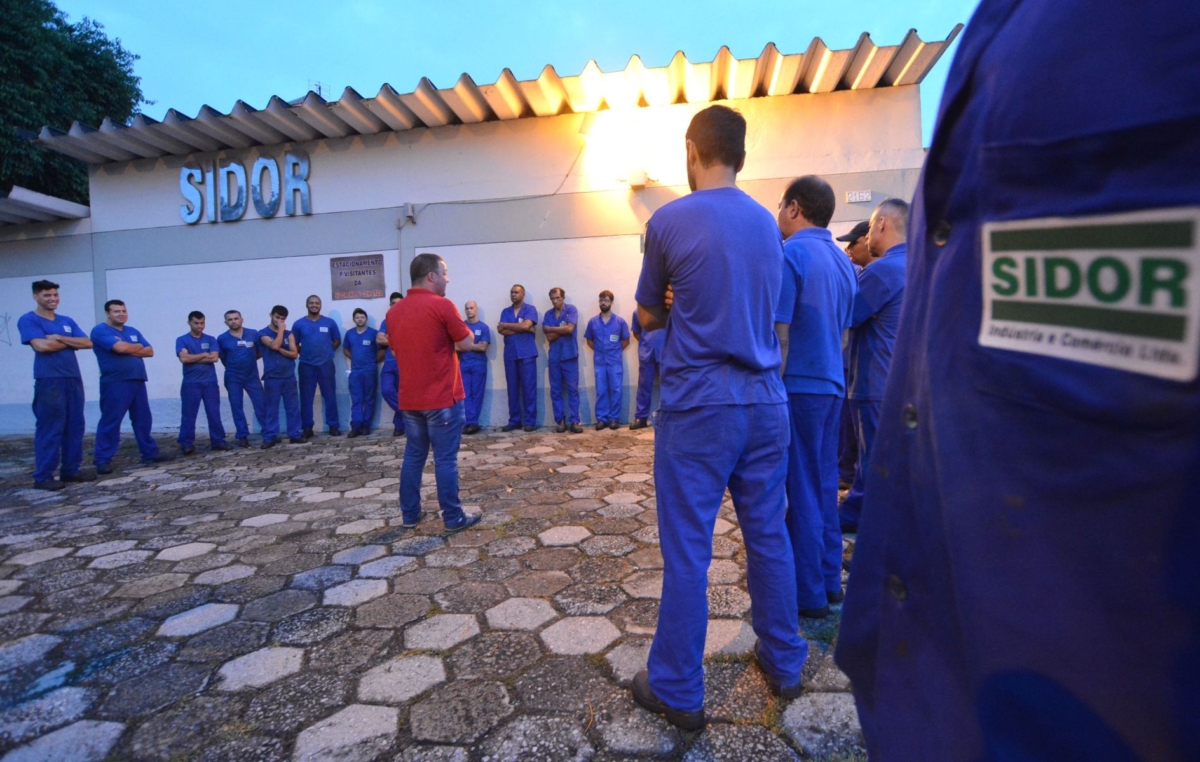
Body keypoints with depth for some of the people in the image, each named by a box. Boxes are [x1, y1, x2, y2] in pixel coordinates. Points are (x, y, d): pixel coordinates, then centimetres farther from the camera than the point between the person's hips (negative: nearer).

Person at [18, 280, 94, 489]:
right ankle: (43, 476, 2)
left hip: (74, 379, 6)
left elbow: (87, 343, 6)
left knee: (75, 427, 7)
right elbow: (41, 346, -14)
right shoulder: (28, 320, 0)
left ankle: (71, 470, 16)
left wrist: (59, 338, -7)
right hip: (49, 381, -6)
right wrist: (71, 342, -1)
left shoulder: (67, 321, 17)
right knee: (49, 429, -5)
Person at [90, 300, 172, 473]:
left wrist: (129, 349, -7)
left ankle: (150, 453, 17)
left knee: (143, 419, 10)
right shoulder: (100, 330, -4)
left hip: (138, 381, 7)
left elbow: (149, 351, 9)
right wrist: (138, 347, 1)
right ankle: (103, 459, 2)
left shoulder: (133, 331, 18)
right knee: (110, 422, -5)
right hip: (114, 383, -7)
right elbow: (120, 347, -19)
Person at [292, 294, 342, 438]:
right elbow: (294, 344, 10)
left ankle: (333, 426, 9)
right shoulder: (299, 324, 3)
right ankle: (307, 428, 11)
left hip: (326, 365, 0)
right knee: (306, 398, 4)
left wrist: (326, 352, 4)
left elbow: (337, 341, 11)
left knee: (330, 397, 3)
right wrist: (306, 353, 1)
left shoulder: (329, 322, 3)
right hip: (306, 366, 0)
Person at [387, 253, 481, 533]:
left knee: (413, 456, 15)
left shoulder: (394, 311, 8)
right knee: (446, 458, 0)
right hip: (442, 397, -6)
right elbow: (467, 343, -6)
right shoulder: (442, 306, -13)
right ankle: (453, 518, 9)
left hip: (410, 398, 7)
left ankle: (409, 513, 22)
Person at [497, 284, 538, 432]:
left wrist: (506, 325, -3)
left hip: (527, 353, -4)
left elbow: (525, 325, -13)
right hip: (510, 354, 4)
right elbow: (501, 331, -1)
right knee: (512, 388, 4)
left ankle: (530, 421, 0)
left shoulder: (530, 309, 4)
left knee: (529, 387, -4)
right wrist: (520, 328, -9)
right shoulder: (505, 312, 15)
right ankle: (514, 421, 10)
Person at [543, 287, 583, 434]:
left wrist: (551, 329, -3)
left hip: (569, 355, -3)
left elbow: (570, 329, -14)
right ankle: (561, 421, 8)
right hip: (554, 356, 3)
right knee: (556, 390, 3)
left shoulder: (571, 309, 1)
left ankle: (574, 421, -3)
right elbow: (549, 337, 0)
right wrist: (562, 329, -9)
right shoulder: (548, 314, 9)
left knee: (572, 388, -4)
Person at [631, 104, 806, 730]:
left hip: (697, 406, -5)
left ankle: (677, 691, 17)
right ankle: (783, 665, 32)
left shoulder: (669, 221, -5)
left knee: (687, 550, 3)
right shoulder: (767, 223, 11)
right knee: (769, 537, 16)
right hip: (766, 402, 6)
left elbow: (648, 316, 5)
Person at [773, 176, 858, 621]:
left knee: (800, 492, 0)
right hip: (831, 386, 8)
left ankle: (808, 594, 11)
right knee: (824, 486, 15)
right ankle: (829, 581, 25)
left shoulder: (791, 254, -11)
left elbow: (779, 332, -16)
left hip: (798, 387, -8)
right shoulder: (843, 261, 13)